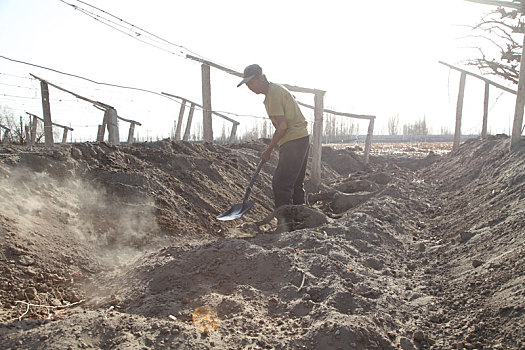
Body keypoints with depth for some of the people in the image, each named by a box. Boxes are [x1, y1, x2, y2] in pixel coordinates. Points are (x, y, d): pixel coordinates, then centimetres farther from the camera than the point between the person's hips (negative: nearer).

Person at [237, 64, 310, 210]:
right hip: (302, 138, 11)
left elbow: (282, 126, -20)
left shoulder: (273, 93, -15)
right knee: (296, 183, 16)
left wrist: (269, 150, -12)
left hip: (293, 142, -11)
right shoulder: (277, 88, 16)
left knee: (280, 184, -10)